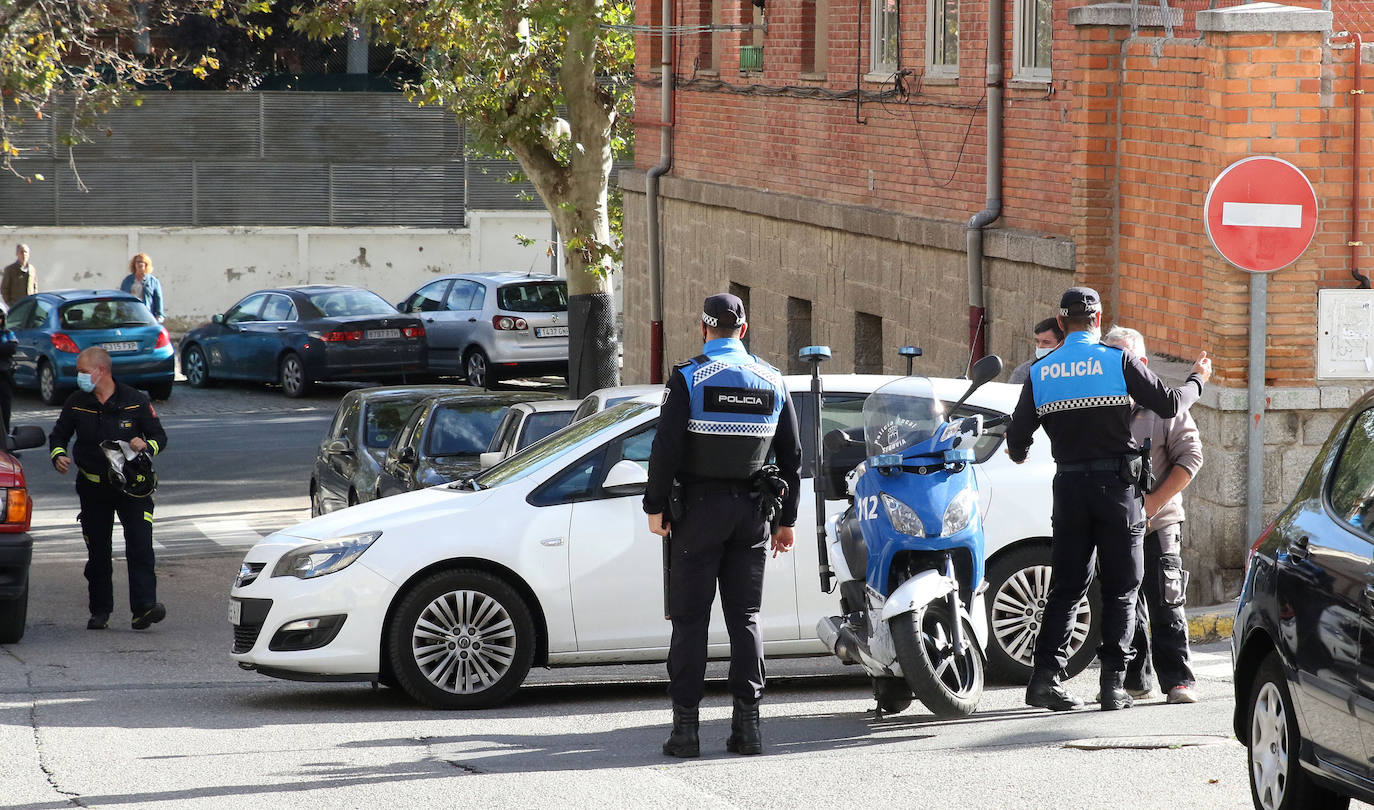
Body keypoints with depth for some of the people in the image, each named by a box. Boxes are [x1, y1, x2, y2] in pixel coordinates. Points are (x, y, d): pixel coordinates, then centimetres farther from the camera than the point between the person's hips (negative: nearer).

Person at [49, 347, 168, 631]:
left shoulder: (135, 401, -2)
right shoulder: (76, 404, 3)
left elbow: (159, 437, 4)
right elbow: (58, 435, 14)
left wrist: (146, 445, -18)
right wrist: (58, 455, -7)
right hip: (93, 488, 2)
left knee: (140, 545, -15)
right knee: (97, 552, 6)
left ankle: (144, 607, -22)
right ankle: (100, 610, 16)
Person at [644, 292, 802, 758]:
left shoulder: (689, 378, -7)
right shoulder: (772, 383, 7)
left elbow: (666, 448, -13)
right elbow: (791, 457, 12)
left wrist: (655, 507, -5)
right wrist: (787, 519, 18)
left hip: (699, 509, -4)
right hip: (751, 510, 4)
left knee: (690, 617, -1)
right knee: (745, 616, 8)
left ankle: (685, 726, -4)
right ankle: (747, 724, 3)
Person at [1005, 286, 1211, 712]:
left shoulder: (1041, 371, 4)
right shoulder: (1118, 361, -6)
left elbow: (1017, 435, 5)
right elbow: (1169, 404, -5)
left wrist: (1019, 453, 30)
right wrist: (1198, 380, 15)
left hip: (1069, 486, 3)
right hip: (1117, 485, -3)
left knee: (1066, 585, 8)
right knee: (1120, 588, 3)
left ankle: (1045, 674, -4)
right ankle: (1113, 681, -2)